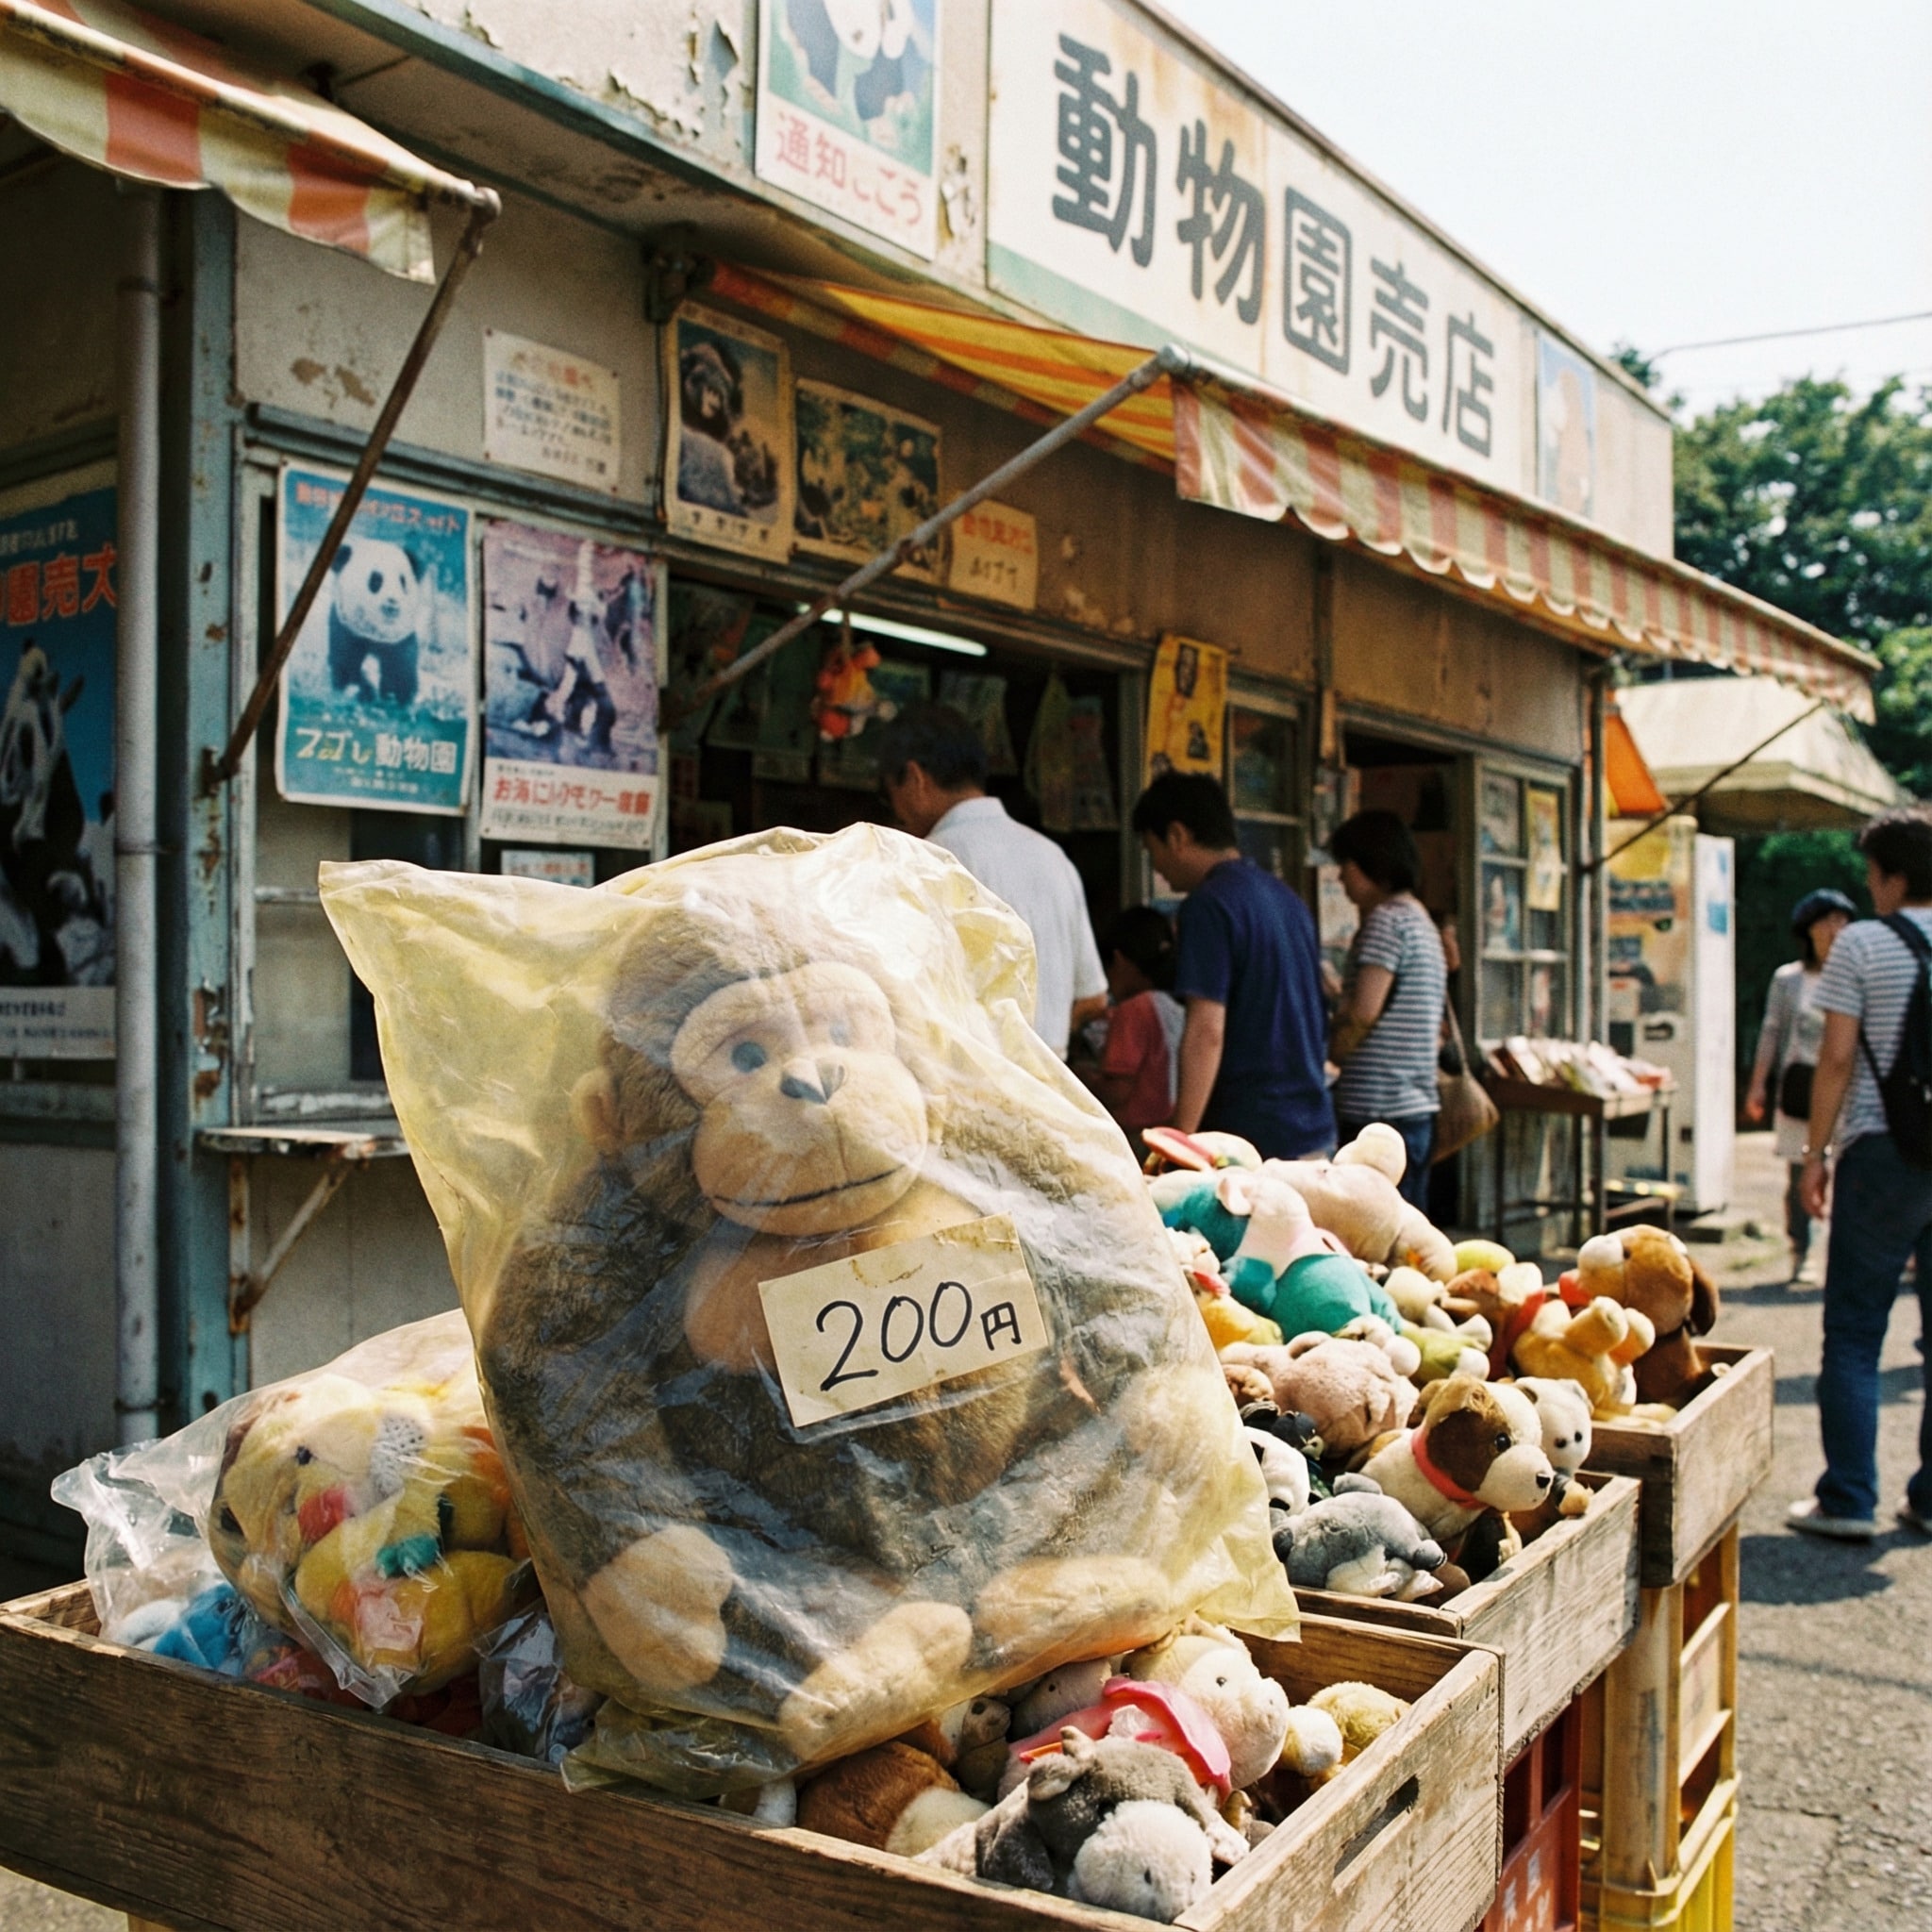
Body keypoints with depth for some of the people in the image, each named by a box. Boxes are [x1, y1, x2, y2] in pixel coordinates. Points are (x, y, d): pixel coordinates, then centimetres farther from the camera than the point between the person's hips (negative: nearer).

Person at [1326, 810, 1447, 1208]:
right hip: (1418, 1106, 10)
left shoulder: (1386, 920, -10)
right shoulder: (1422, 920, 20)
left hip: (1380, 1111, -10)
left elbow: (1363, 1012, -18)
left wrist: (1332, 1051, 0)